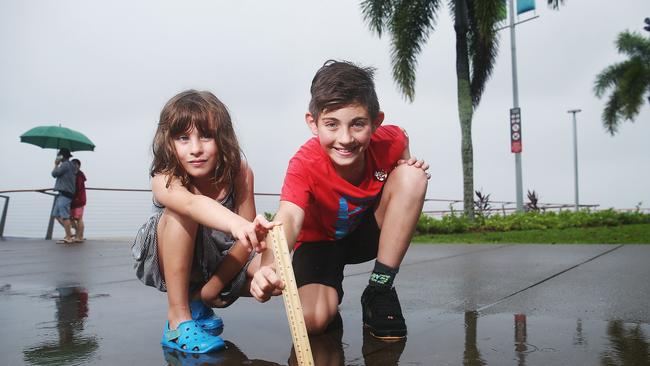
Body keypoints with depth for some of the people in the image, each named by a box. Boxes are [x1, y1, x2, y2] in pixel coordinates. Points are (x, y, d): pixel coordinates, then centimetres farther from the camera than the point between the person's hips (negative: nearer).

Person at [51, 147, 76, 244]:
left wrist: (56, 165, 6)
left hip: (65, 194, -10)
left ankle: (69, 238, -6)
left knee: (64, 216, -9)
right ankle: (69, 233, 16)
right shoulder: (70, 165, 19)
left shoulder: (65, 164, -10)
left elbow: (54, 173, -10)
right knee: (56, 214, 14)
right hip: (62, 194, 10)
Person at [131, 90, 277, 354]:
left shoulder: (240, 174, -18)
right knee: (179, 211, -33)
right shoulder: (165, 180, -26)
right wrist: (237, 224, -71)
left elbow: (247, 239, -16)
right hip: (171, 266, -3)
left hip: (221, 265, 3)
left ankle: (198, 303, 2)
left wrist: (210, 290, -18)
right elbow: (193, 204, -50)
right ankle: (178, 318, -23)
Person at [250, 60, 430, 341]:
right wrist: (269, 267, -68)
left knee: (413, 175, -25)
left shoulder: (391, 141, -21)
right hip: (320, 240, -3)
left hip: (369, 232, 3)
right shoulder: (305, 164, -31)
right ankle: (332, 290, 13)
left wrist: (411, 168, -18)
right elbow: (289, 218, -49)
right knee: (313, 319, -29)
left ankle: (380, 290, -15)